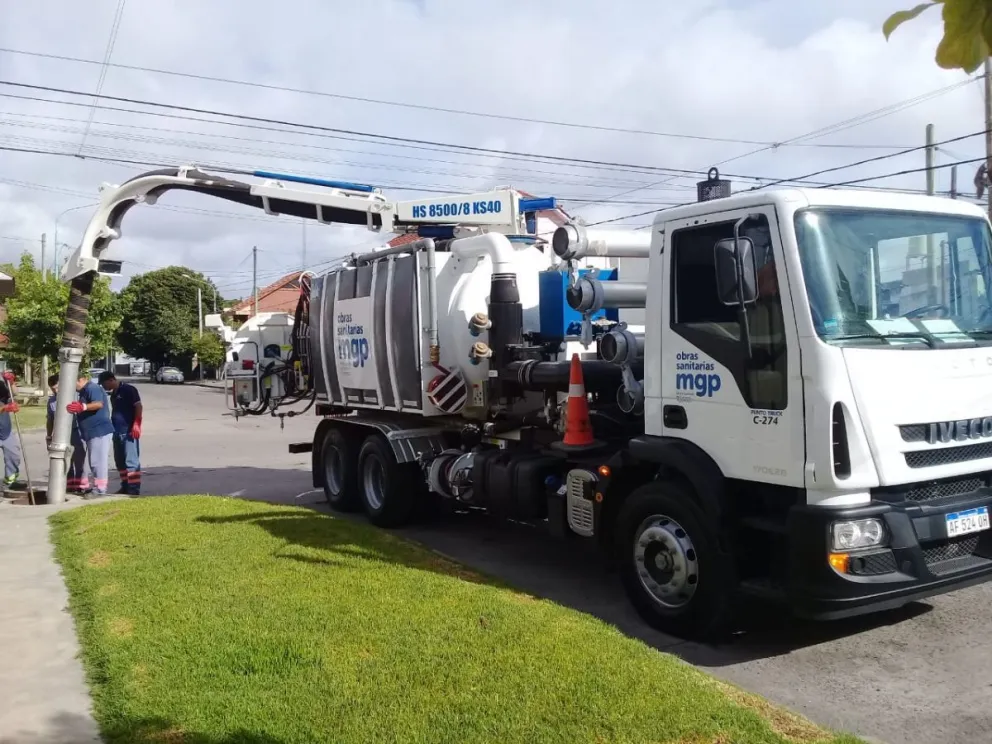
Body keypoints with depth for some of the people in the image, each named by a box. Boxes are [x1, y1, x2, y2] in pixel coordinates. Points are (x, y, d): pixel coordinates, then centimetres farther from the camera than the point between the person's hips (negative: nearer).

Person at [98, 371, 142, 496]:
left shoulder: (128, 389, -8)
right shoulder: (113, 393, 18)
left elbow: (138, 406, -14)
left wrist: (136, 424, -21)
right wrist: (112, 427, 22)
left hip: (129, 431, -9)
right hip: (118, 432, 9)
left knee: (131, 460, -9)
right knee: (120, 461, 12)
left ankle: (134, 488, -8)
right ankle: (125, 486, 21)